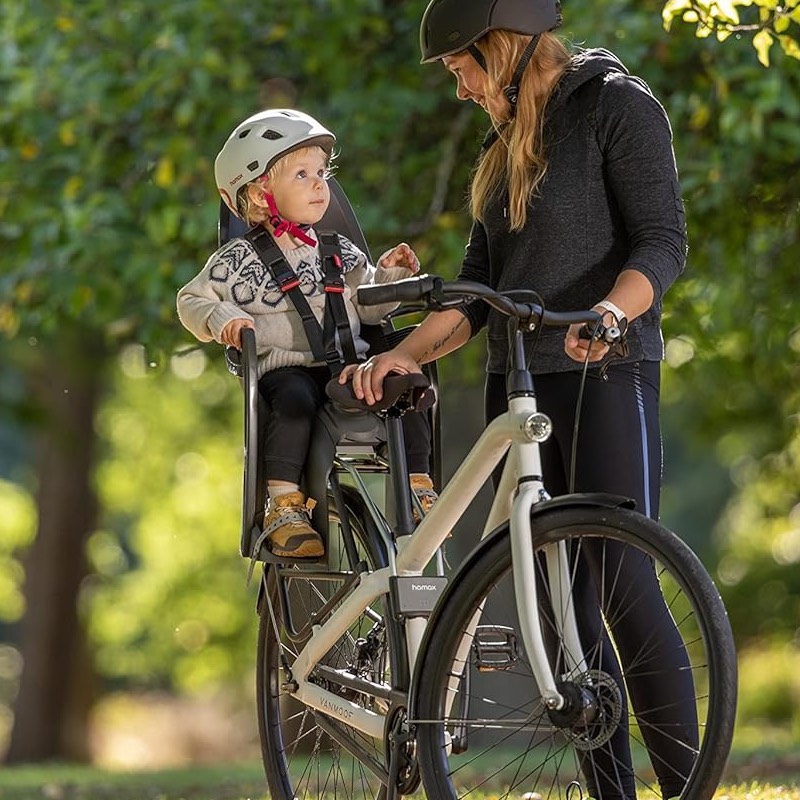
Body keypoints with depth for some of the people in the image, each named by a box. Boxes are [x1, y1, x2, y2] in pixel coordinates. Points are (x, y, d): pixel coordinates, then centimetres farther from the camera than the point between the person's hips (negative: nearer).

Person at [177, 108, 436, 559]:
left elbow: (367, 306, 21)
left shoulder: (339, 253, 19)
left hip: (349, 365, 4)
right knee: (295, 401, -37)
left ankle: (420, 489, -12)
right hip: (286, 367, -4)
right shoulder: (241, 259, 4)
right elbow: (194, 300, 5)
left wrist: (390, 275, 5)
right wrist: (224, 320, -14)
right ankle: (284, 506, -35)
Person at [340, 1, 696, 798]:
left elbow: (663, 240, -11)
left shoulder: (617, 105, -3)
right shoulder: (507, 143, 20)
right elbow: (478, 285, 17)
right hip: (517, 382, 8)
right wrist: (403, 354, 3)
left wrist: (609, 312, -30)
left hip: (606, 374, -8)